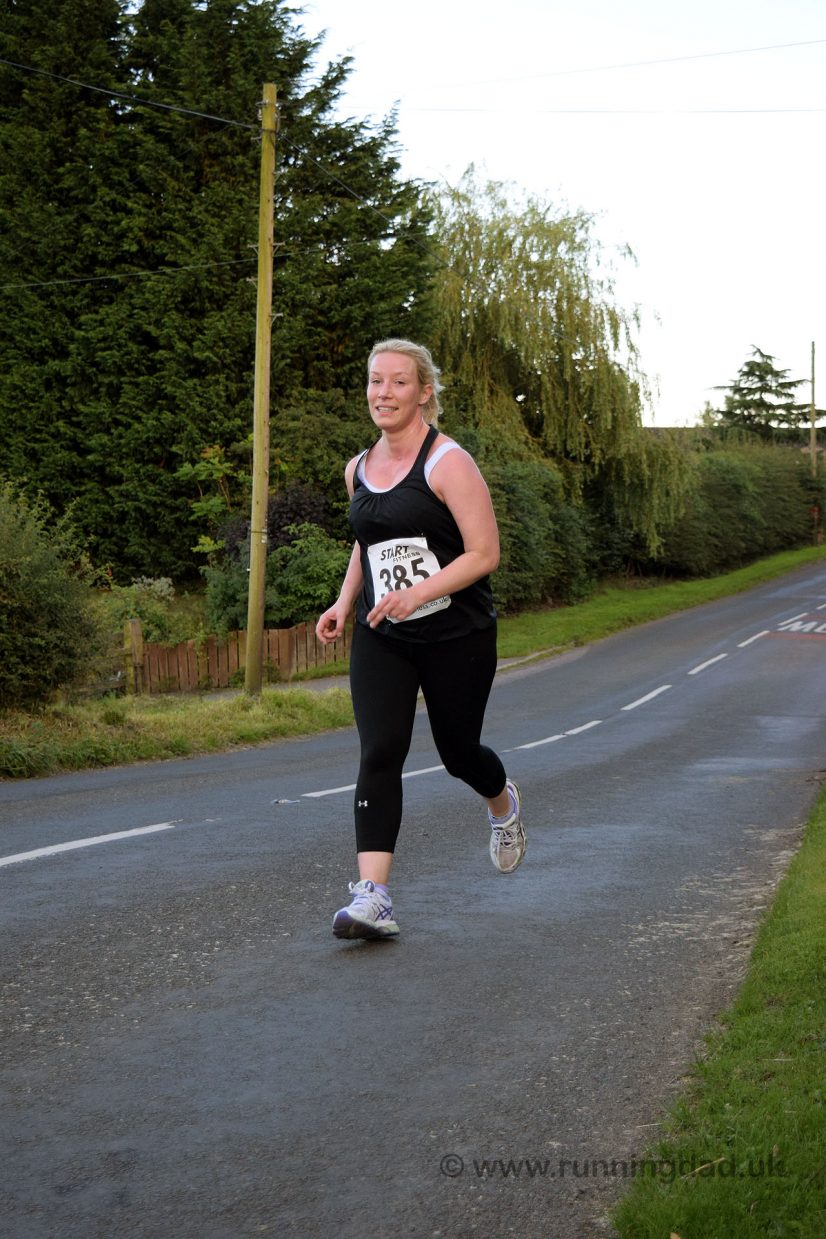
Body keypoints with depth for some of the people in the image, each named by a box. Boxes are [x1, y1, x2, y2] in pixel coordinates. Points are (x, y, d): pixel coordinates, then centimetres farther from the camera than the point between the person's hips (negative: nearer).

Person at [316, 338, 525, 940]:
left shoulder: (448, 462, -11)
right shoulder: (358, 470, 8)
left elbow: (484, 553, -16)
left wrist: (419, 592, -28)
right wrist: (344, 601, 8)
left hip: (457, 636, -4)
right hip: (381, 639, 4)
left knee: (458, 751, 11)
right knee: (379, 754, -12)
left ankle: (504, 803, 48)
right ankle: (373, 897, -18)